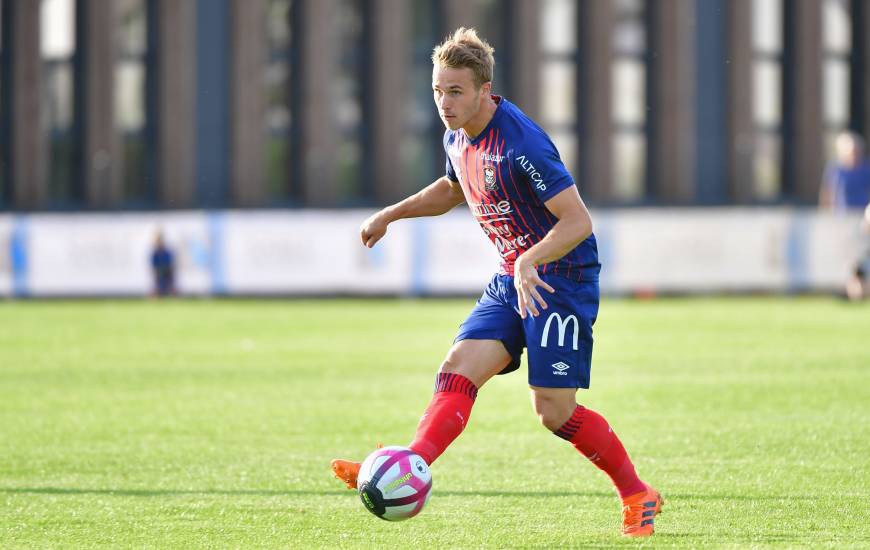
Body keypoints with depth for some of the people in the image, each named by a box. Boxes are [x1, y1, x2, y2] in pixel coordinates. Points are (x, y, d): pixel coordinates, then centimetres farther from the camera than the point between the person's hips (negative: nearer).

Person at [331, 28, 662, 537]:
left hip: (563, 277, -8)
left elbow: (577, 222, -25)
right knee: (459, 368, -12)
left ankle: (638, 497, 6)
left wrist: (531, 263, -38)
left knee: (553, 409, -11)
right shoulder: (457, 137, 5)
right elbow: (453, 189, 29)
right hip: (512, 279, 8)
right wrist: (391, 214, 22)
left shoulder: (521, 144, -23)